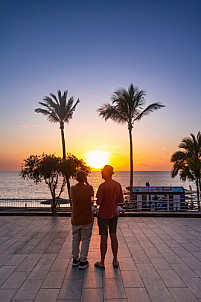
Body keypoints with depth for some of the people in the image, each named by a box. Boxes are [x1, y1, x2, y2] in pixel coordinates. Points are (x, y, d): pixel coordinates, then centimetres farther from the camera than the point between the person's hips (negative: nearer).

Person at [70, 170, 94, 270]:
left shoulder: (72, 189, -10)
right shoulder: (89, 188, -15)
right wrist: (86, 182, 13)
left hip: (75, 220, 3)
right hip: (87, 220, -3)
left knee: (75, 239, 18)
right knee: (85, 240, 10)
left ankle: (75, 260, 30)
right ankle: (83, 262, 16)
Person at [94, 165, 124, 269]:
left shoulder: (102, 186, -20)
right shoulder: (118, 185, -1)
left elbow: (98, 202, -22)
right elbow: (121, 200, 4)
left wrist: (97, 201, 0)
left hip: (103, 215, -5)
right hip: (114, 214, 6)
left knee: (104, 237, 3)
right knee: (113, 236, 13)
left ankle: (102, 263, 16)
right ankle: (115, 261, 23)